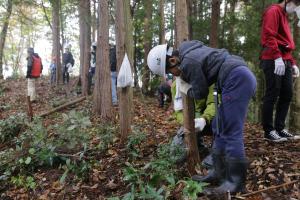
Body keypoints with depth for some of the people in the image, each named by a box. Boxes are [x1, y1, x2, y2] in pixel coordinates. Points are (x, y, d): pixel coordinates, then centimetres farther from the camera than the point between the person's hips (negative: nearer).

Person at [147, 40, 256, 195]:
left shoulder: (188, 63, -13)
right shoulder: (189, 51, 16)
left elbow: (201, 92, -2)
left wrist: (186, 89, 16)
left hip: (237, 79, -10)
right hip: (242, 77, 10)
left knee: (230, 132, -9)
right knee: (219, 128, 11)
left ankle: (236, 182, -3)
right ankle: (219, 173, 17)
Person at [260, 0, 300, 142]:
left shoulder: (284, 16, 28)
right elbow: (269, 36, -17)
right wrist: (277, 57, -26)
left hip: (285, 61, 10)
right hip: (274, 61, -10)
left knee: (287, 95, 7)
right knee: (272, 95, -8)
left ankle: (279, 128, 14)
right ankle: (269, 131, -2)